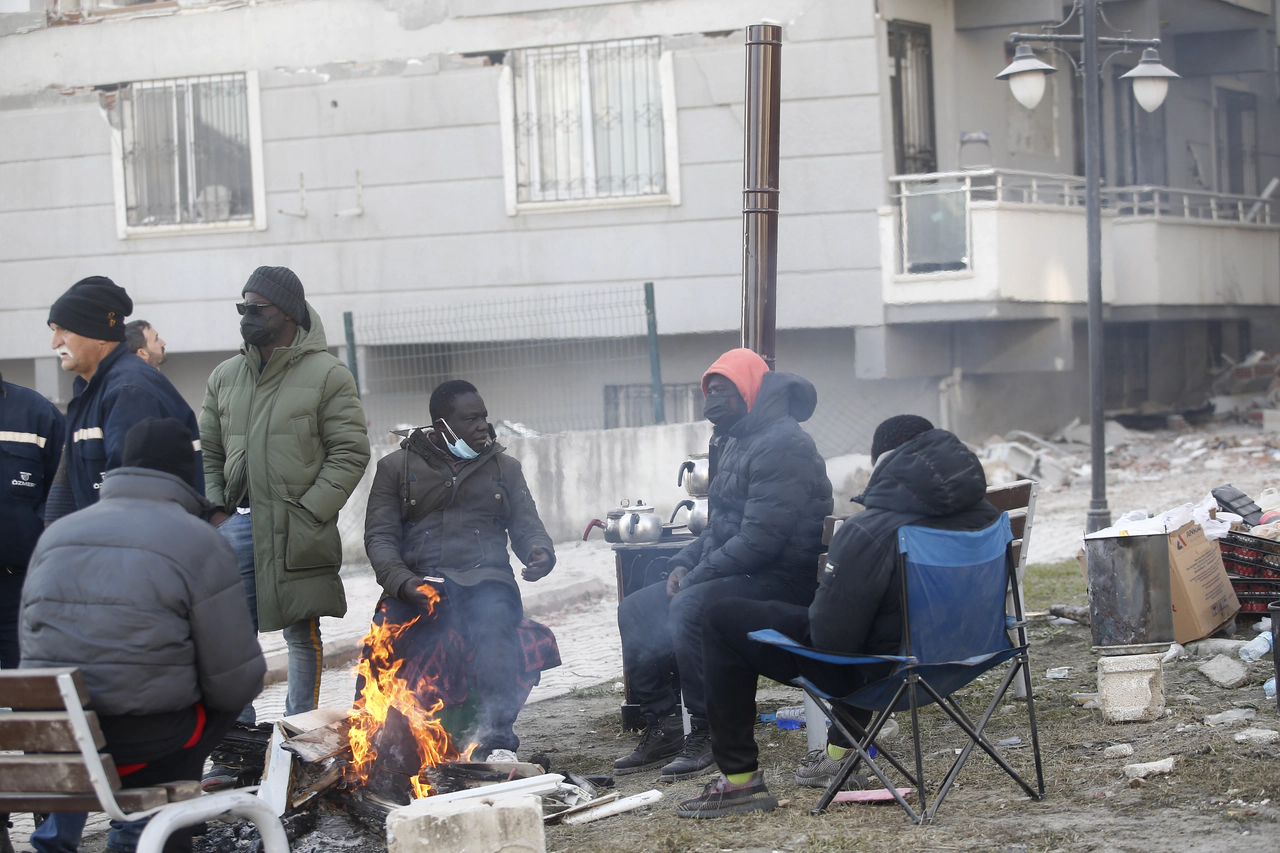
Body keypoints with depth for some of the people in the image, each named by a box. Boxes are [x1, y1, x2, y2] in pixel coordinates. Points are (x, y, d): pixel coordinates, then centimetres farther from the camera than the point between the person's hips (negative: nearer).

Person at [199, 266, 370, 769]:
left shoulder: (326, 375, -4)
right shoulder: (225, 378, 13)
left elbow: (349, 454, -6)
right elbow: (209, 451, 18)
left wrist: (308, 514, -13)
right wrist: (215, 509, 4)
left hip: (297, 529, -5)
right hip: (238, 523, 5)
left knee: (302, 634, 4)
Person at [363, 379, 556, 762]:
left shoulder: (504, 467, 21)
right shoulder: (396, 467, 14)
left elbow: (527, 528, 17)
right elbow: (379, 536, 6)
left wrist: (540, 552, -9)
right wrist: (402, 582, -14)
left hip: (484, 576, 0)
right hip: (417, 580, 0)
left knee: (494, 620, -36)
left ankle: (497, 740, -44)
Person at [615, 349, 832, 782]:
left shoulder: (782, 445, -17)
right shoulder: (731, 444, 16)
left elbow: (760, 539, -24)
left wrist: (698, 576, -18)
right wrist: (684, 564, 6)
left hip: (782, 580, -10)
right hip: (734, 574, 11)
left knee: (690, 607, -33)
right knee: (636, 610, 3)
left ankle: (707, 734, -23)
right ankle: (661, 727, 0)